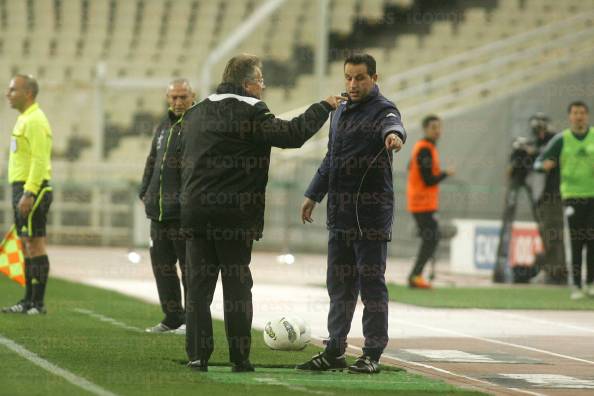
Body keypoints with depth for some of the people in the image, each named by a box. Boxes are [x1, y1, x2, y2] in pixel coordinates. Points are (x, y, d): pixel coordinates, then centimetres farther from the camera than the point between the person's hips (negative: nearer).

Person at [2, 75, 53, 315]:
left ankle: (38, 304, -8)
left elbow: (39, 160, -21)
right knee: (27, 245, 11)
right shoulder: (24, 119, 18)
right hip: (22, 187, 10)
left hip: (33, 188, -10)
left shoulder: (35, 121, -13)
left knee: (34, 243, -8)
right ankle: (29, 301, 14)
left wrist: (28, 194, -25)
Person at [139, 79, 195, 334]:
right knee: (162, 265, 10)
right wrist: (145, 193, 15)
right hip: (159, 212, 8)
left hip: (185, 212, -8)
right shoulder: (164, 126, 16)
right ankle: (173, 319, 18)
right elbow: (152, 161, 24)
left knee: (190, 266, -3)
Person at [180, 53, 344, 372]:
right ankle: (240, 358, 3)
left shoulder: (196, 113, 14)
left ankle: (198, 355, 2)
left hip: (196, 211, 5)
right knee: (237, 286, 3)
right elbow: (292, 134, -14)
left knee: (199, 285, 7)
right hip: (235, 214, -5)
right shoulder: (250, 114, -9)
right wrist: (323, 107, -3)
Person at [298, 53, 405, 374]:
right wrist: (313, 195, 28)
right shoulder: (340, 113, 17)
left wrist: (393, 134, -56)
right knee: (339, 284, 11)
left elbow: (391, 124, -33)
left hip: (371, 212, -8)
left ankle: (372, 354, 1)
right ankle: (334, 351, 18)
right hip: (340, 213, 8)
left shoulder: (382, 109, -8)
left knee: (371, 283, -3)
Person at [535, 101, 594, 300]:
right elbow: (539, 162, 3)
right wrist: (545, 165, -20)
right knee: (576, 242, -5)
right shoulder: (561, 140, 3)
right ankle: (576, 285, -2)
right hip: (572, 196, -1)